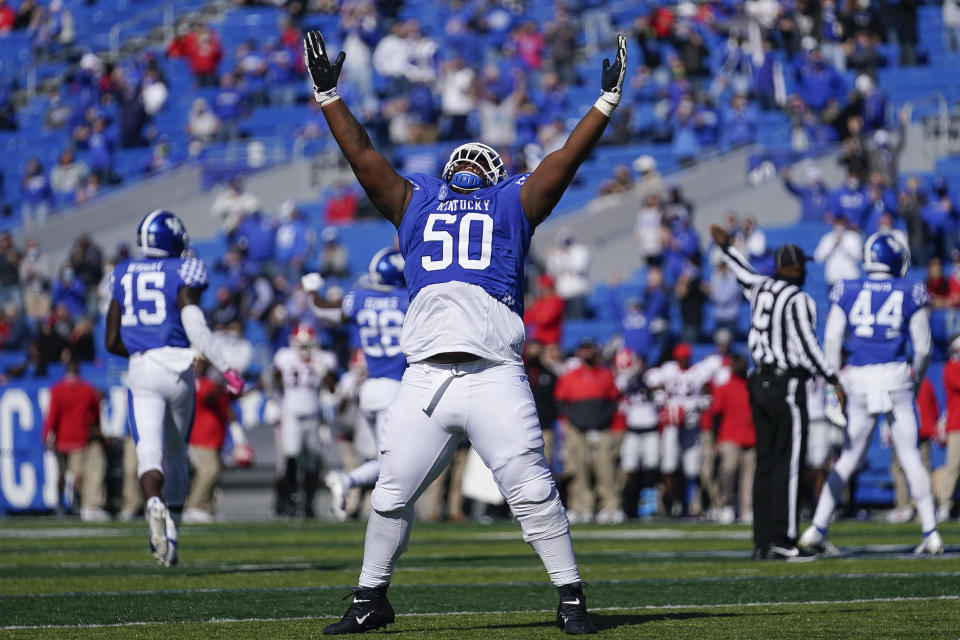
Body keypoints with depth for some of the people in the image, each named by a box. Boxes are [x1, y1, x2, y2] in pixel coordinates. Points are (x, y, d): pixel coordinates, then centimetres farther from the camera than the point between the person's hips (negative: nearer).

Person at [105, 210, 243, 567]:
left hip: (140, 370, 1)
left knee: (149, 450, -11)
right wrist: (225, 370, -12)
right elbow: (194, 325, -14)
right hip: (177, 368, -1)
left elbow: (112, 342, 13)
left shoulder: (123, 275, 12)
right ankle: (169, 532, 13)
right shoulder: (183, 272, 0)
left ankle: (155, 504, -42)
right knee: (176, 453, 14)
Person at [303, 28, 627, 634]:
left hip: (495, 374, -2)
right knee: (391, 493, 3)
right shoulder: (416, 201, 25)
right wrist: (329, 96, 22)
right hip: (427, 375, 2)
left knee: (532, 491, -7)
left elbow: (567, 159, 14)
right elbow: (363, 156, 24)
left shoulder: (514, 204, 20)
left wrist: (607, 102, 9)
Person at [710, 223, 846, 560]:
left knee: (766, 464, 9)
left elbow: (746, 275, 30)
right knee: (788, 465, -6)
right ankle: (782, 540, -8)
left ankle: (762, 541, 9)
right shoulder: (798, 300, -13)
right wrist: (834, 380, -13)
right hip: (787, 386, -8)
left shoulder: (761, 289, 8)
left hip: (761, 383, 8)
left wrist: (726, 248, 47)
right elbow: (807, 346, -17)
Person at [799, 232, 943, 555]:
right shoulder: (911, 293, 2)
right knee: (910, 456, 4)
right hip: (897, 377, -1)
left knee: (848, 458, 11)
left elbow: (832, 342, 2)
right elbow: (923, 347, 3)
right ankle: (930, 533, 3)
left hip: (860, 382, 1)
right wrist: (916, 382, 18)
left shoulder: (846, 292, 4)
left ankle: (818, 530, 9)